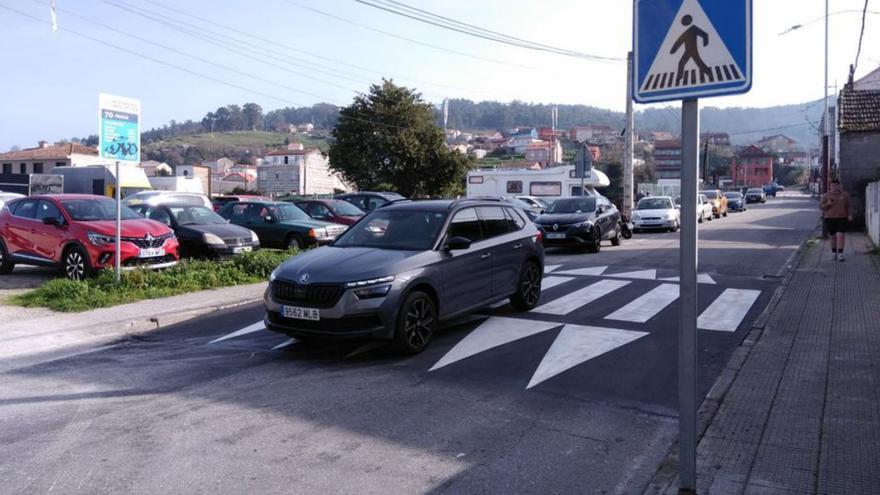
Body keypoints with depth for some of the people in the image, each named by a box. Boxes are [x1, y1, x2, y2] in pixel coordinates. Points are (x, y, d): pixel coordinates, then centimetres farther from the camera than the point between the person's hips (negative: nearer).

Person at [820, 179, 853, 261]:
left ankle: (840, 254, -15)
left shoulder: (844, 195, 6)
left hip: (841, 218, 0)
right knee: (833, 237, 8)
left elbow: (848, 207, 11)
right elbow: (821, 206, 1)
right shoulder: (826, 195, 2)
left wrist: (850, 215, -3)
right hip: (830, 218, 0)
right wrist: (828, 204, -18)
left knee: (840, 235, -14)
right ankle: (834, 254, 21)